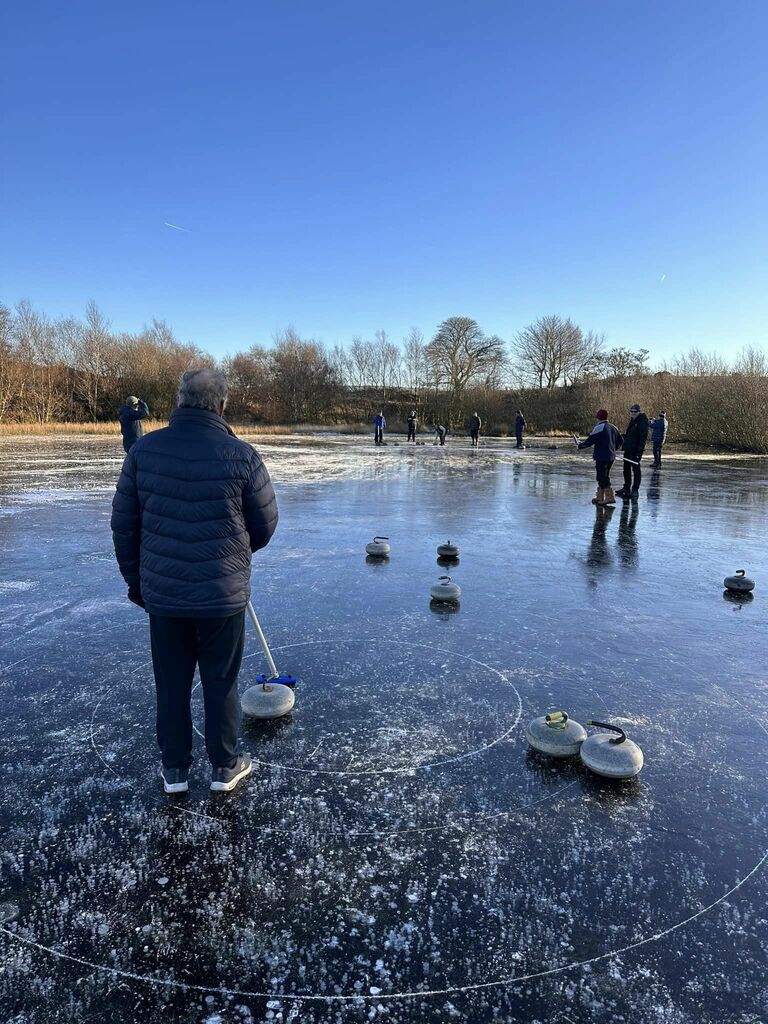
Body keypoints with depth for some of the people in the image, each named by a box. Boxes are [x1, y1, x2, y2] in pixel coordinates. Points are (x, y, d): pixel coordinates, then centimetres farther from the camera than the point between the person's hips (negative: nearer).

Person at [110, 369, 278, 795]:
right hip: (223, 594, -2)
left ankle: (174, 769, 32)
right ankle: (224, 766, 30)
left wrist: (135, 580, 15)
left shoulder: (144, 449, -4)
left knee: (171, 683, 17)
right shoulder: (241, 455, -12)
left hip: (161, 593, 3)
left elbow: (123, 524, 2)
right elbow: (265, 525, -2)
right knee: (221, 682, 14)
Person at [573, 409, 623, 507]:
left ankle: (610, 497, -11)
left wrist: (579, 444, 3)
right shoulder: (613, 428, 11)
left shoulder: (598, 428, -12)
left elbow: (589, 442, -13)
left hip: (601, 457, -8)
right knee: (603, 477, 16)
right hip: (611, 456, 8)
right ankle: (600, 497, 22)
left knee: (603, 477, -5)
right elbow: (621, 441, 19)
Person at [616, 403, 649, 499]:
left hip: (636, 451, -9)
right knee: (626, 469, 15)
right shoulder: (632, 421, 15)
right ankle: (626, 488, 25)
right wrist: (625, 446, 17)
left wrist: (639, 451, -22)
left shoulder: (642, 422, -13)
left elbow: (643, 437, -18)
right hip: (628, 449, 9)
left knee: (636, 469, -1)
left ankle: (635, 490, 5)